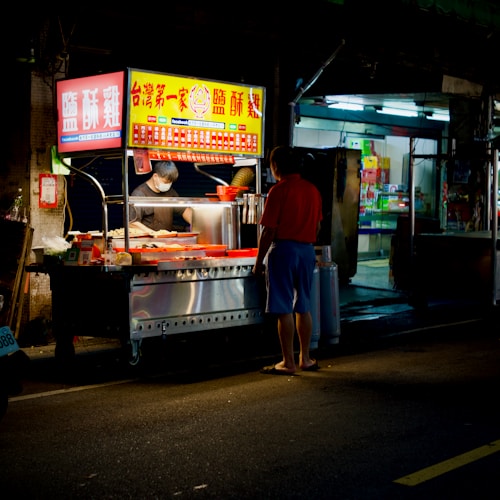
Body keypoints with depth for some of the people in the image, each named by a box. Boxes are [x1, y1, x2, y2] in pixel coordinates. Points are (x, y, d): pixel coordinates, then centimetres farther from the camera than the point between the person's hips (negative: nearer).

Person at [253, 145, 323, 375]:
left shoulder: (278, 190, -11)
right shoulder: (313, 190, 8)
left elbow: (269, 230, -13)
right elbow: (317, 226, 14)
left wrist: (259, 261, -7)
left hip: (283, 250, -6)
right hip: (307, 250, 6)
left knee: (284, 309, -1)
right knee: (303, 308, 14)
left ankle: (288, 363, 3)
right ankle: (305, 358, 20)